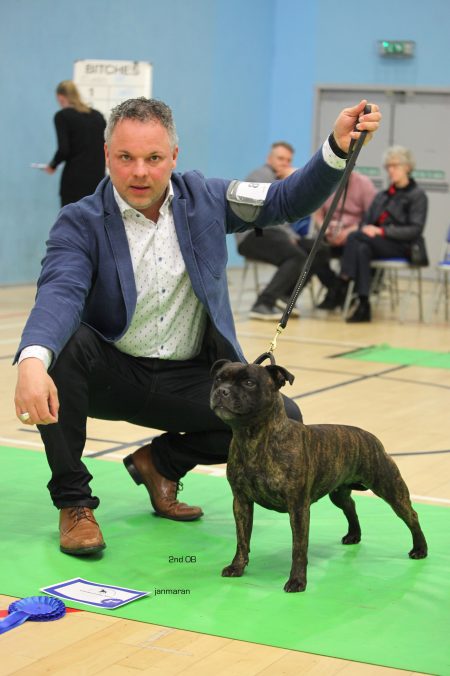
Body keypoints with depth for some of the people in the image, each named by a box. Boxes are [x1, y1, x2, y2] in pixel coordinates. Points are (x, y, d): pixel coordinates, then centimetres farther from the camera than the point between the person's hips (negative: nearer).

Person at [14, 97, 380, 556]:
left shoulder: (203, 199, 0)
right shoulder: (80, 223, -14)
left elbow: (287, 200, 1)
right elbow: (59, 293, -31)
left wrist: (338, 146, -16)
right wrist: (33, 360, -52)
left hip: (187, 379, 3)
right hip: (109, 372, -3)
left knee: (281, 419, -16)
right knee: (62, 343, -36)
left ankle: (161, 461, 10)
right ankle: (73, 501, -17)